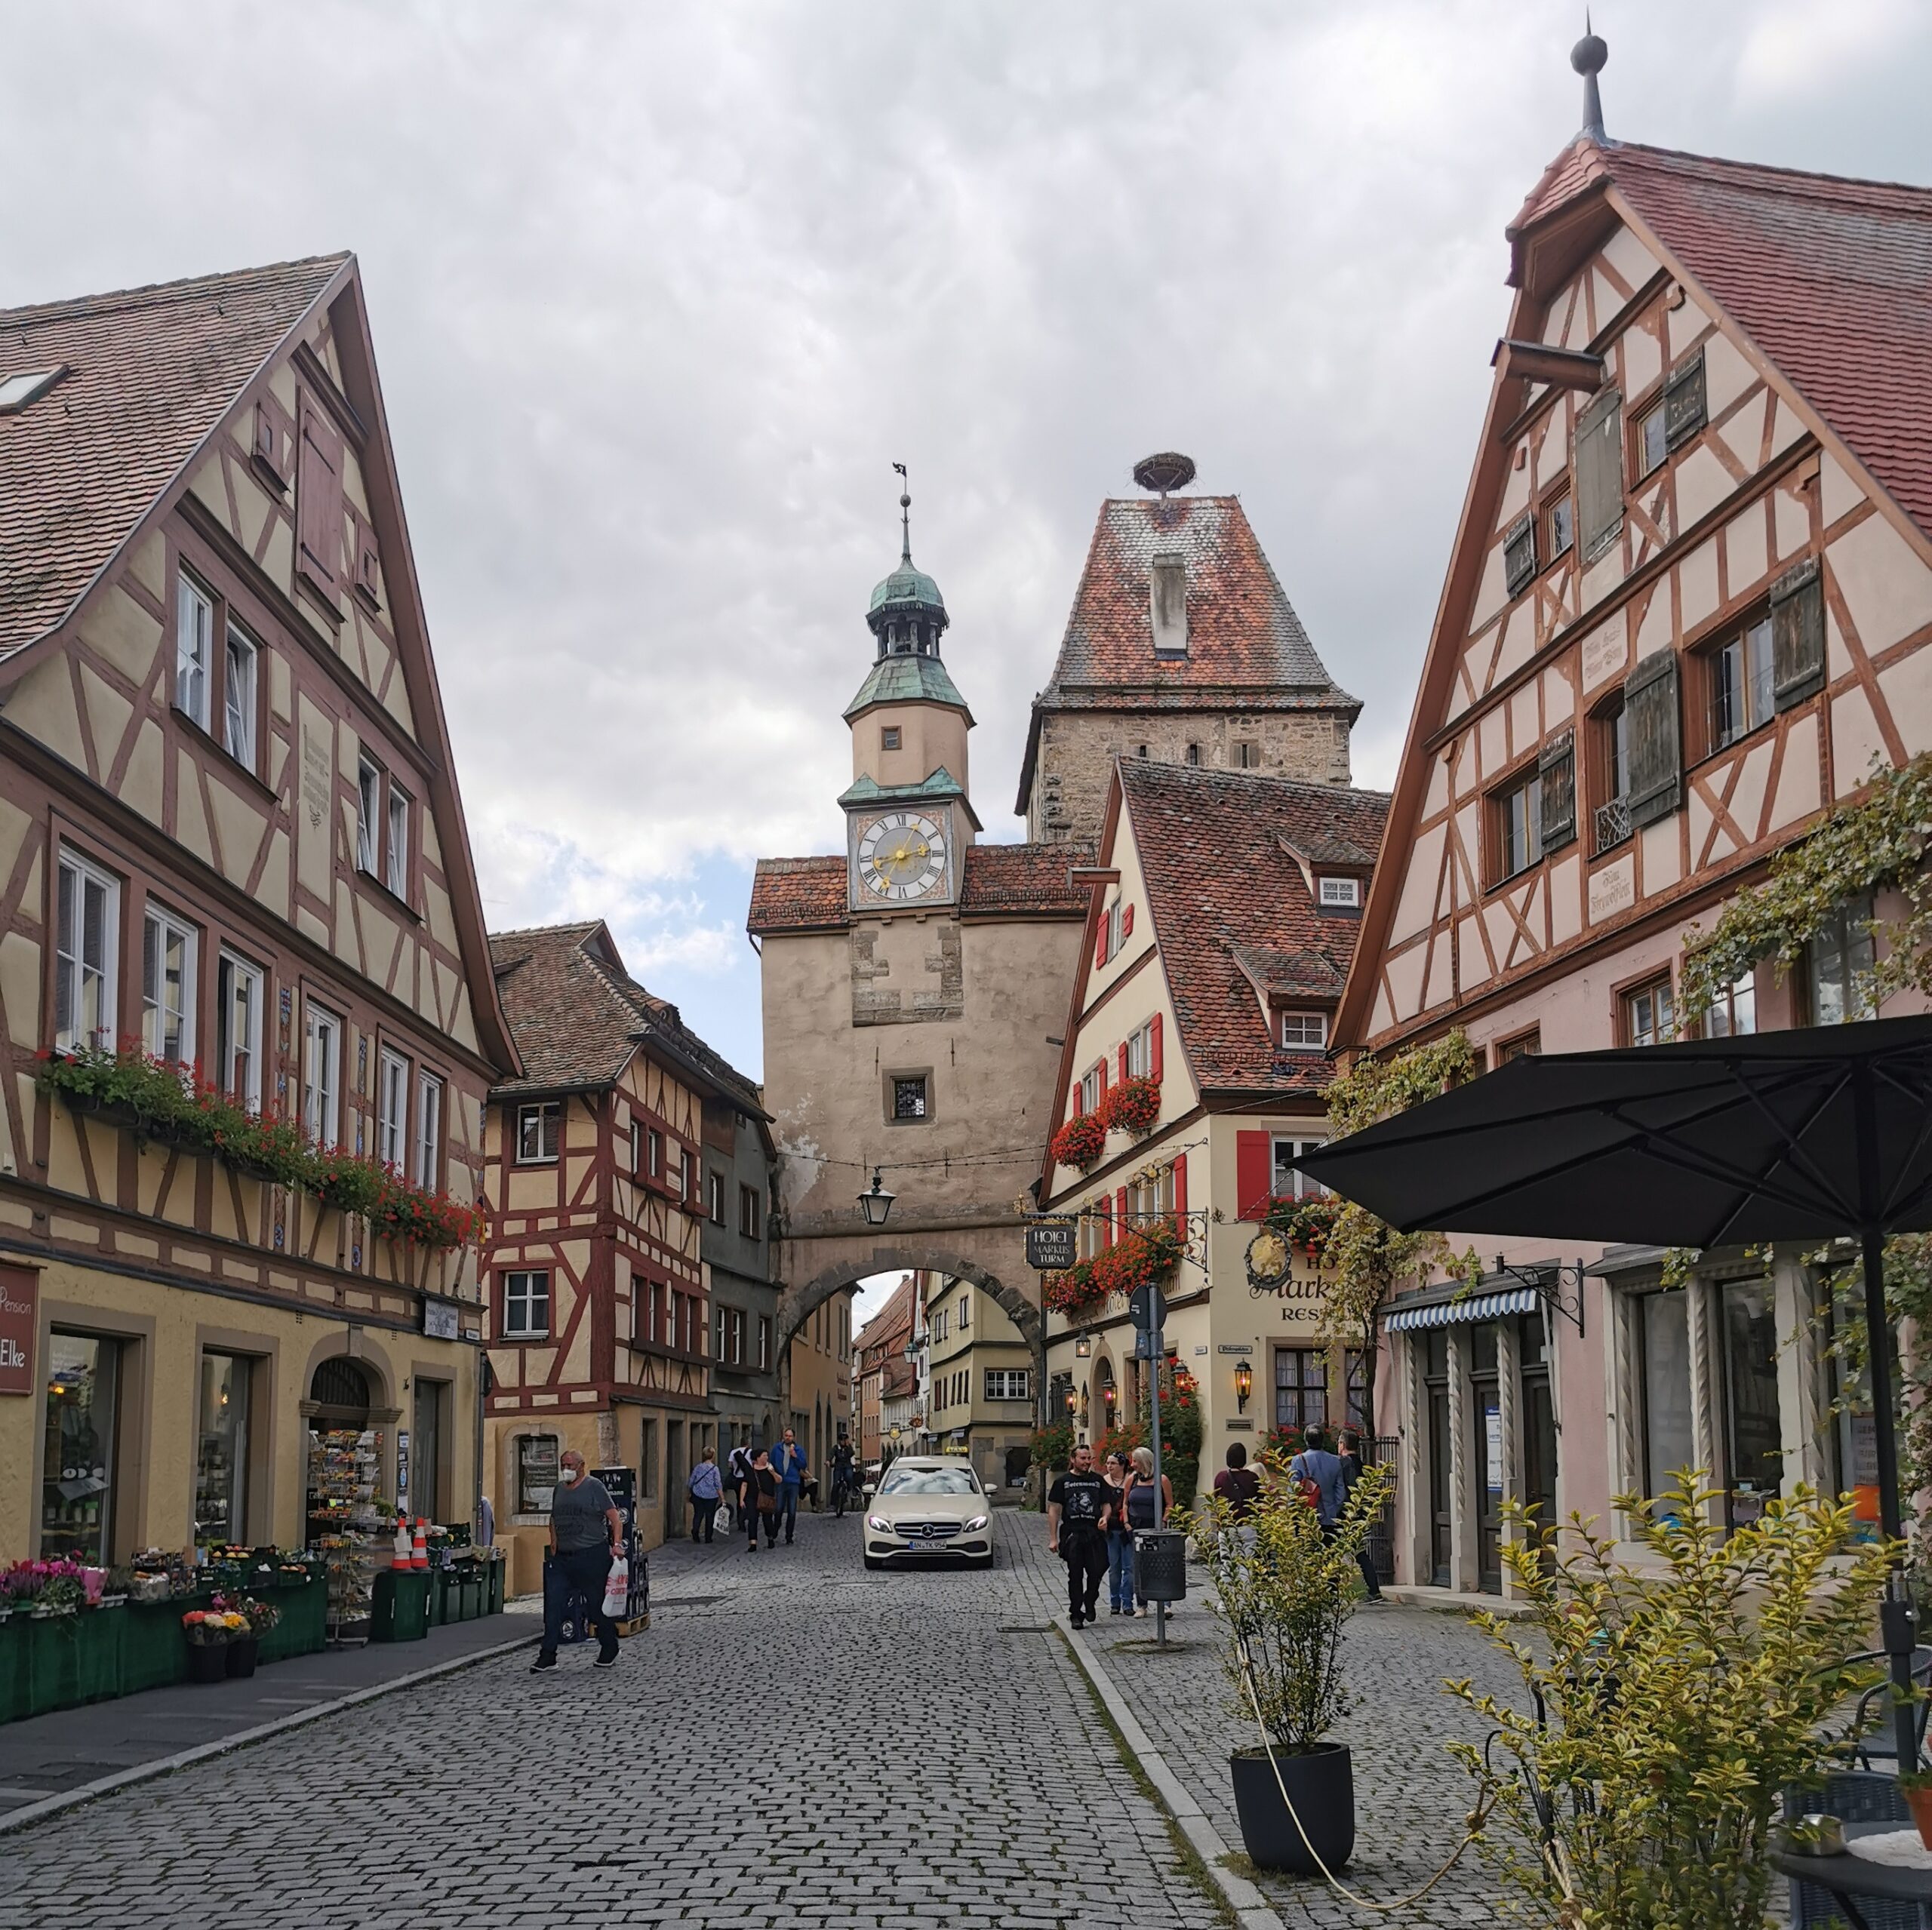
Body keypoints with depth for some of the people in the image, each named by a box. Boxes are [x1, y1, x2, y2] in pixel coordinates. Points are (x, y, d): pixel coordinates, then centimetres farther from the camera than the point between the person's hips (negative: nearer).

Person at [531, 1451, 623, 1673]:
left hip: (592, 1555, -6)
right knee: (553, 1606, -3)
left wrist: (616, 1544, -20)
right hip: (562, 1558, 6)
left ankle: (609, 1652, 20)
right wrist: (554, 1545, 14)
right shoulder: (559, 1488, 13)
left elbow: (615, 1517, -9)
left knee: (599, 1605, 4)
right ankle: (547, 1656, 0)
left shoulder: (594, 1486, -5)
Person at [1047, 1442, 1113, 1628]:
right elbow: (1054, 1511, 5)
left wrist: (1105, 1517, -6)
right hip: (1072, 1534, -2)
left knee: (1097, 1572, -8)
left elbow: (1106, 1505, 19)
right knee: (1075, 1576, 1)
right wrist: (1053, 1539, -1)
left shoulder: (1098, 1481, 13)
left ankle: (1090, 1603, 19)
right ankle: (1076, 1615, 10)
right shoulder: (1063, 1482, 6)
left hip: (1094, 1534, 2)